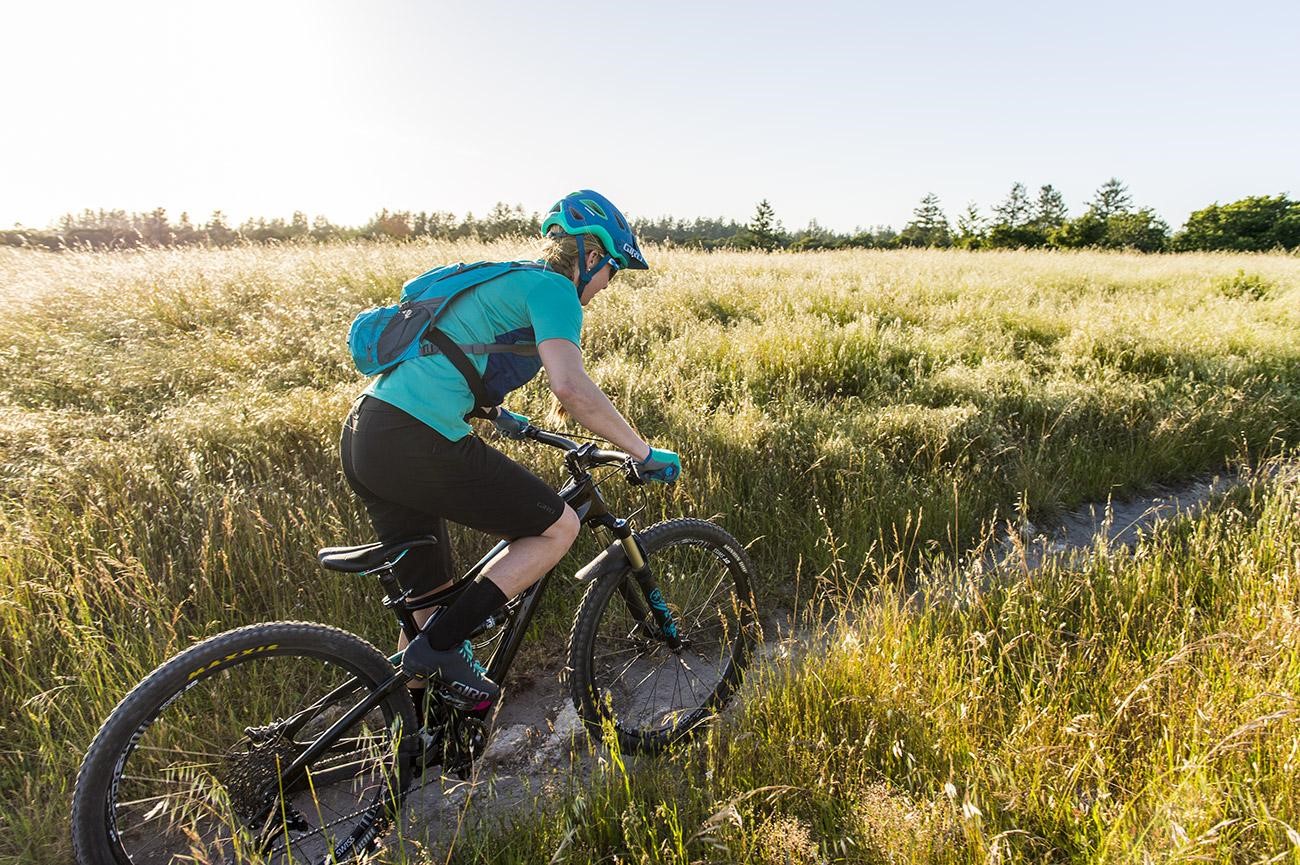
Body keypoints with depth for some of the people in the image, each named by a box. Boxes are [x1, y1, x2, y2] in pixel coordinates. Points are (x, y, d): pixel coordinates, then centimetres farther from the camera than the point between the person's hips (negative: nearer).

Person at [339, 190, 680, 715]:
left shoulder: (505, 280, 24)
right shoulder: (552, 288, -3)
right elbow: (571, 388, -20)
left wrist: (495, 414, 47)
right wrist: (644, 453, -9)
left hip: (363, 439, 10)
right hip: (417, 442, -10)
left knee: (429, 601, 19)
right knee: (558, 528, 3)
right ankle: (441, 648, 3)